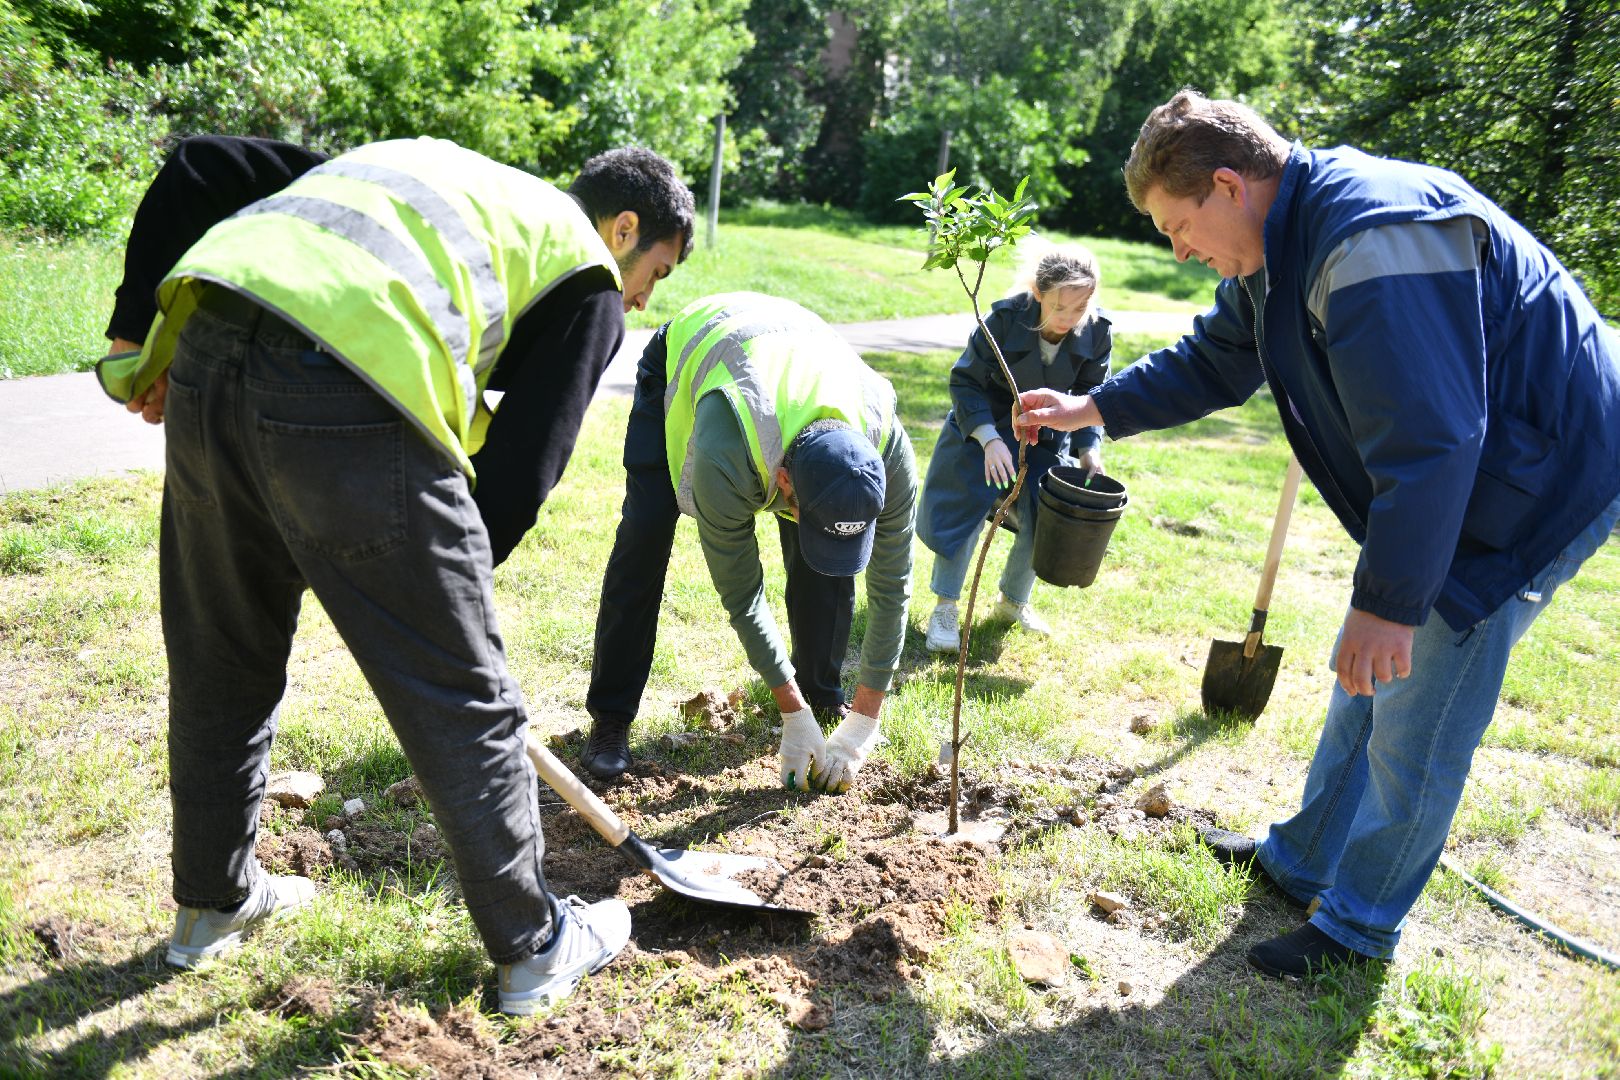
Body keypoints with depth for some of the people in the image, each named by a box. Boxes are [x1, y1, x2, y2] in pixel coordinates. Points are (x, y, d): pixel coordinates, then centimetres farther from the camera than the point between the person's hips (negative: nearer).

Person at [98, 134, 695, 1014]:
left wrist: (138, 336, 23)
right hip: (349, 405, -7)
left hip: (202, 360, 7)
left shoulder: (422, 164, 33)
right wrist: (445, 591, 18)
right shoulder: (589, 283, 14)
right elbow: (518, 472, 4)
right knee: (460, 700, 8)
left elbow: (197, 170, 25)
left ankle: (211, 904, 45)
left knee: (219, 664, 23)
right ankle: (533, 946, 26)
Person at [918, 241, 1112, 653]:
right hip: (983, 429, -3)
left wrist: (1090, 449, -21)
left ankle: (1012, 602, 28)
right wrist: (990, 440, -33)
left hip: (1045, 439, 3)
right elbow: (966, 382, -21)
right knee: (963, 515, -7)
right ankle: (944, 608, 11)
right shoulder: (1005, 318, -28)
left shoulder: (1097, 333, -18)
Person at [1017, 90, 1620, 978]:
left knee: (1416, 719, -2)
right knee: (1364, 683, 17)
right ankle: (1303, 861, 34)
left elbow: (1428, 440, -33)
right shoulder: (1276, 249, 3)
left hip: (1538, 481, -10)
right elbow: (1214, 362, 18)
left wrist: (1390, 600, -28)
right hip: (1451, 475, 10)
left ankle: (1359, 922, 18)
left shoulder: (1375, 236, -31)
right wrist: (1093, 410, 11)